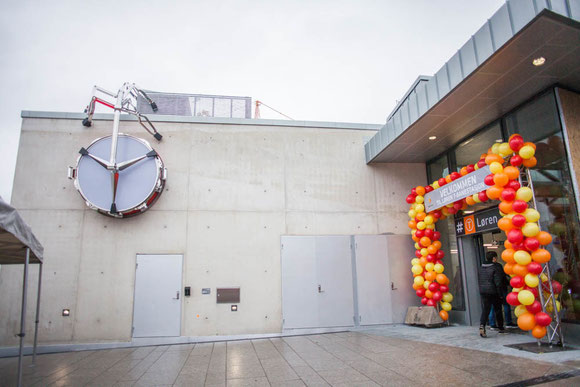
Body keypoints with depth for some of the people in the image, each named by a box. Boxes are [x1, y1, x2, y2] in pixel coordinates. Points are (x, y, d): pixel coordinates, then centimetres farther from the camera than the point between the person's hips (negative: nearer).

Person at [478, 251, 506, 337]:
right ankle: (501, 328, 28)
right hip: (493, 292, -4)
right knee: (498, 309, 14)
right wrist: (500, 294, -8)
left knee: (485, 309, 1)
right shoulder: (495, 268, -13)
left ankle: (482, 325, -22)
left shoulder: (481, 268, 7)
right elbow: (498, 282, -14)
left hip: (483, 291, 4)